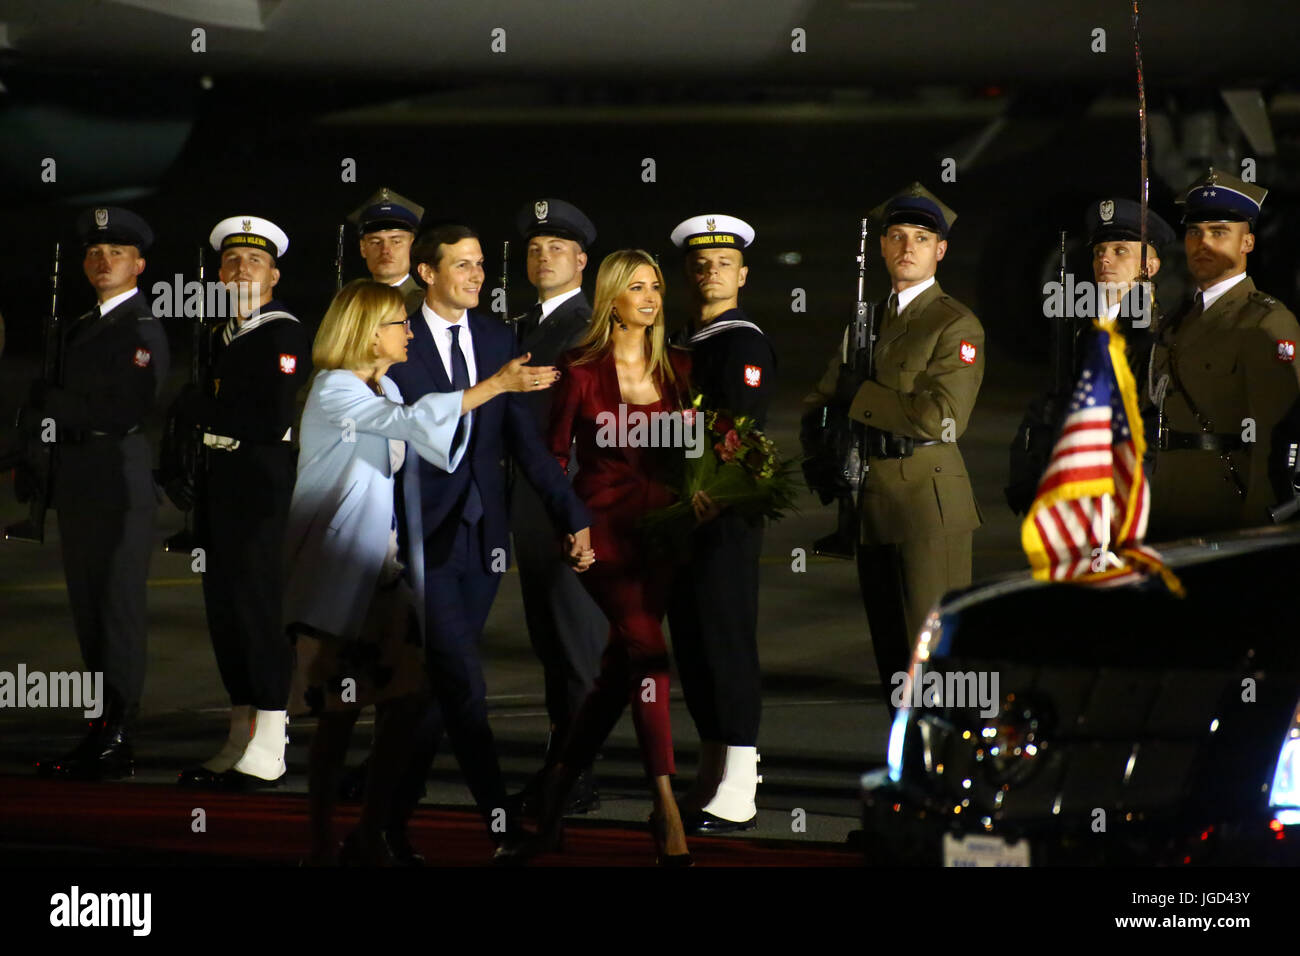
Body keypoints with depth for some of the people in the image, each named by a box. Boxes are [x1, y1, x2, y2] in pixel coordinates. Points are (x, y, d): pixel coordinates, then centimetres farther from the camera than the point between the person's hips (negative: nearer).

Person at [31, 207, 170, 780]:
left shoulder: (142, 331, -9)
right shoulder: (83, 328, 19)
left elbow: (125, 411, -18)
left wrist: (45, 401, -13)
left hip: (119, 473, -9)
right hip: (77, 479, 9)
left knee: (118, 608, -7)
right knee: (89, 610, 11)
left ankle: (112, 744, -7)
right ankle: (104, 738, 17)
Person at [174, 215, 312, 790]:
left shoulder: (283, 334, -10)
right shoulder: (224, 337, 18)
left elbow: (273, 423, -18)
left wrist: (194, 408, -11)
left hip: (265, 488, -9)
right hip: (224, 488, 9)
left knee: (259, 604, -9)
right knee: (225, 609, 10)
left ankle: (267, 753, -6)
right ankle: (240, 745, 17)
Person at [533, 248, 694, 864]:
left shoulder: (676, 369, 9)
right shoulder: (582, 370, -3)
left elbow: (692, 450, 12)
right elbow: (554, 453, 2)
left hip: (658, 525, 5)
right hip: (603, 526, -5)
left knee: (622, 665, 6)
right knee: (647, 650, -18)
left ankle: (560, 784, 25)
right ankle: (667, 808, -22)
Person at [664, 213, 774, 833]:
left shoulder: (744, 343, -9)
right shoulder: (690, 345, 18)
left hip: (724, 519, -9)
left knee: (726, 646, -8)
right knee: (694, 646, 11)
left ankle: (737, 797, -7)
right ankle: (711, 782, 19)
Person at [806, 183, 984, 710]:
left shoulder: (957, 325, -4)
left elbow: (941, 418, -15)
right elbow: (820, 405, 21)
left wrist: (863, 399, -7)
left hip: (929, 500, -7)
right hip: (873, 503, 7)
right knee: (891, 652, 10)